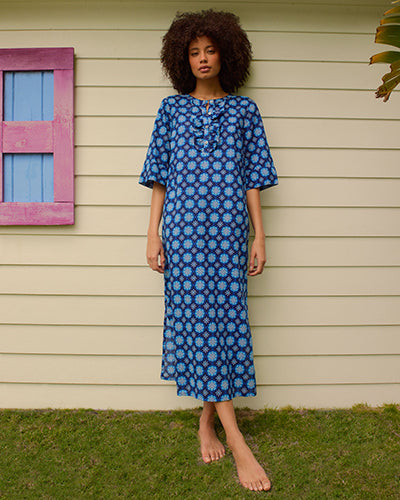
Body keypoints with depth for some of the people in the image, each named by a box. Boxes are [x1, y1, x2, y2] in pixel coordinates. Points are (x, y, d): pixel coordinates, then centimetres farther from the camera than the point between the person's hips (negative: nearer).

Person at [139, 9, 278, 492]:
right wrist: (153, 233, 0)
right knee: (198, 317, -6)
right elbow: (159, 177, 8)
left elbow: (252, 179, 9)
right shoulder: (171, 108, 11)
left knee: (225, 318, 1)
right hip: (184, 226, -1)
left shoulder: (243, 110, 12)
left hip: (228, 227, 1)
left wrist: (259, 236, 3)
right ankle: (235, 440, 0)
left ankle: (207, 421, 19)